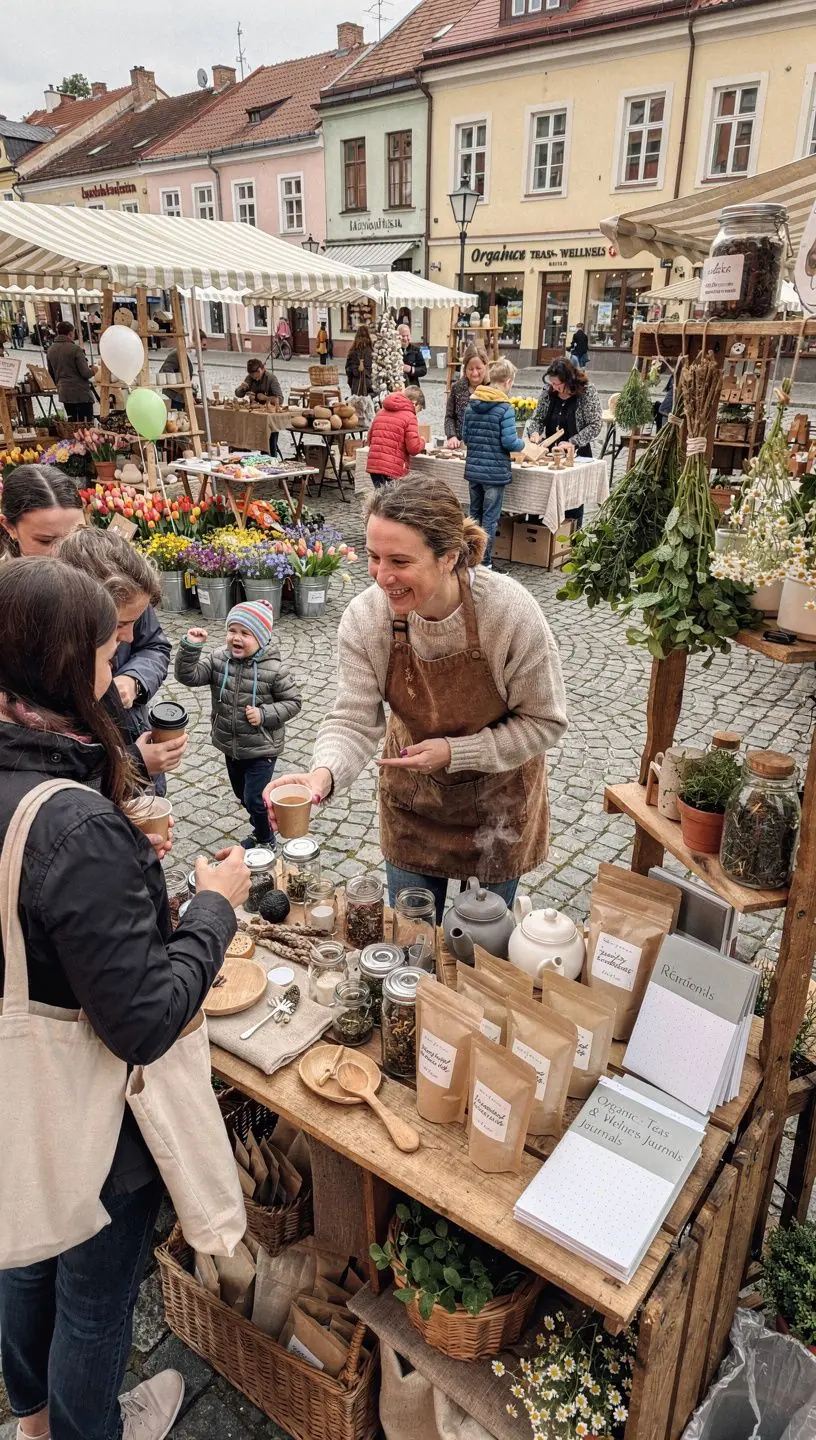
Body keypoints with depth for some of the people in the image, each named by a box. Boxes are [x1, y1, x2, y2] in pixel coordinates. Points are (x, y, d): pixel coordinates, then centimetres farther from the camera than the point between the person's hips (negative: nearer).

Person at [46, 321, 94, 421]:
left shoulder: (50, 350, 8)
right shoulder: (75, 349, -13)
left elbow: (51, 374, 16)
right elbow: (86, 373, -16)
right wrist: (92, 370, 6)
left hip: (64, 393, 7)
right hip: (81, 392, -7)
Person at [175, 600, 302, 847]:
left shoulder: (273, 670, -19)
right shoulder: (218, 660, -8)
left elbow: (293, 701, -10)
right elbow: (188, 676, -16)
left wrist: (264, 714, -23)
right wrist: (190, 646, -30)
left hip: (261, 748, -5)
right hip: (230, 746, 6)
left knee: (254, 799, -1)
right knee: (242, 794, 23)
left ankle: (265, 839, 26)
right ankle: (261, 828, 48)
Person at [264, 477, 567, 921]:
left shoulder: (512, 611, -31)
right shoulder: (364, 618, -25)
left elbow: (543, 722, -20)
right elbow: (355, 720, -21)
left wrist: (456, 751, -27)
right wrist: (323, 775, -41)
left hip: (499, 790, -1)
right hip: (412, 790, 2)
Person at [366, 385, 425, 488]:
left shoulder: (381, 412, 14)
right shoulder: (409, 417, -7)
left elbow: (370, 438, 21)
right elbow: (414, 448, -12)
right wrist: (422, 441, 8)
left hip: (373, 465, 7)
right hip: (394, 469, -7)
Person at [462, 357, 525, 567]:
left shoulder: (471, 405, 5)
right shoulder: (505, 409, -13)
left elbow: (465, 436, 9)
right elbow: (509, 442, -16)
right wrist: (522, 444, 4)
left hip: (473, 469, 6)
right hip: (495, 471, -6)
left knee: (474, 515, 16)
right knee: (490, 518, 2)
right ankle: (484, 562, 6)